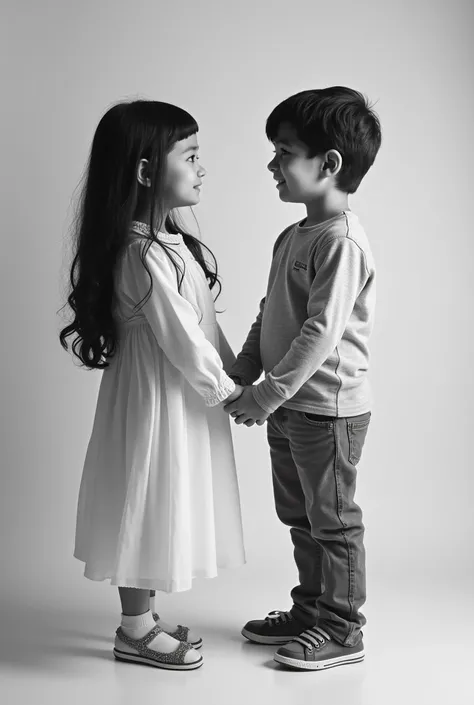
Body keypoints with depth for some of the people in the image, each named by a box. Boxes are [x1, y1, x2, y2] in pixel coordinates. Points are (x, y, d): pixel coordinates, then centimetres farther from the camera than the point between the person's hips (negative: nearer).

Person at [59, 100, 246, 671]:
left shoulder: (167, 240, 8)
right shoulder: (145, 255, -24)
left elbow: (204, 322, 12)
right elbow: (183, 339, -22)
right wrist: (227, 390, -10)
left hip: (182, 392, 10)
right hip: (156, 399, -10)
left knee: (161, 510, 19)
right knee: (148, 508, 5)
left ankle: (142, 617, 35)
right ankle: (136, 632, 23)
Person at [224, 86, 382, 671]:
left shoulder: (342, 243, -20)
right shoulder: (293, 236, 9)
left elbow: (321, 331, -26)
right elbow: (269, 315, 14)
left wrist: (269, 393, -23)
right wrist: (242, 373, 6)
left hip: (328, 408, -9)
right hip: (289, 406, 9)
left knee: (332, 520, 5)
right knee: (299, 516, 19)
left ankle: (341, 629, 20)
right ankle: (310, 609, 36)